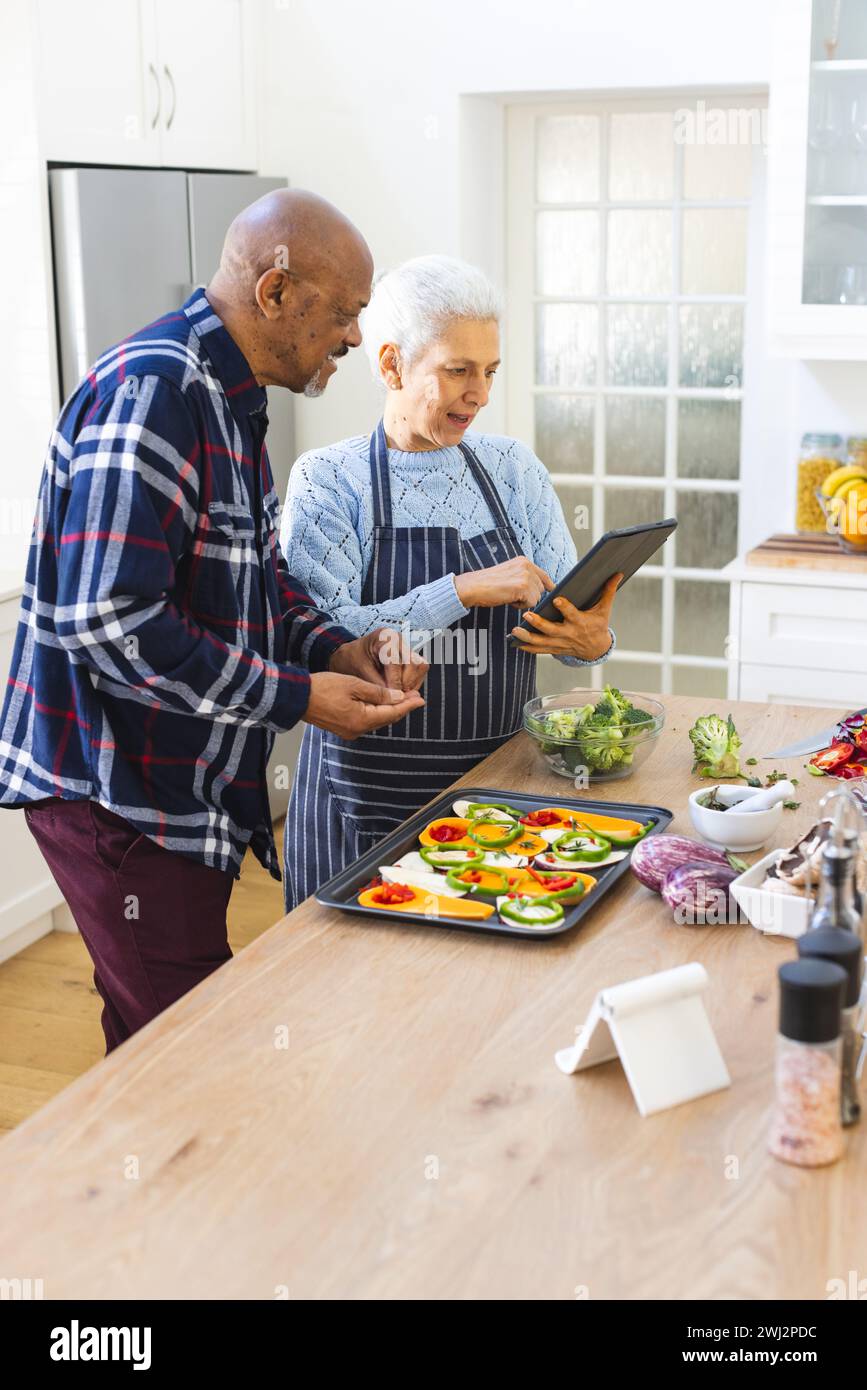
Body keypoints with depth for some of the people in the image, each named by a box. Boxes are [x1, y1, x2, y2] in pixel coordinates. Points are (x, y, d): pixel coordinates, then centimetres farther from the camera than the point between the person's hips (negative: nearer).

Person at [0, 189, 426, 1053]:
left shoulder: (227, 398, 13)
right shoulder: (151, 391, -21)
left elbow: (256, 578, 21)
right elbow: (110, 624, -28)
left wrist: (338, 649, 1)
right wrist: (298, 697, -21)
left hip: (193, 792, 10)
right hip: (118, 798, -10)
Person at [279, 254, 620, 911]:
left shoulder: (514, 468, 6)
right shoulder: (328, 480, -5)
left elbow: (566, 609, 3)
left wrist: (594, 639, -20)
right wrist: (465, 590, -25)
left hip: (500, 773, 4)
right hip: (371, 791, -3)